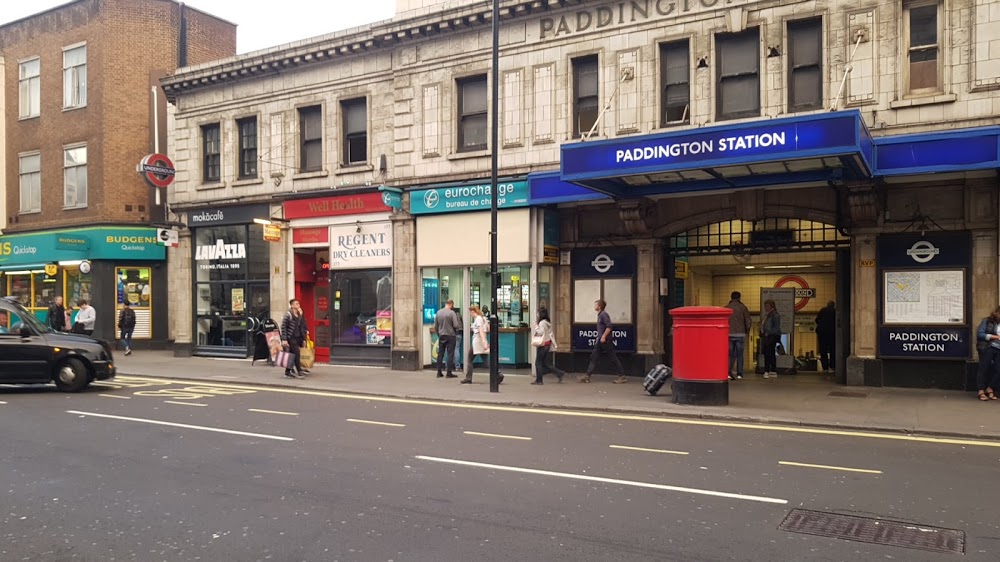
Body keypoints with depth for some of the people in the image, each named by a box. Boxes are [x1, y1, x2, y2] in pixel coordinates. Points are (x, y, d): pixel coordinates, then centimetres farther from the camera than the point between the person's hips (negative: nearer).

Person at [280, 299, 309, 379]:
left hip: (298, 338, 7)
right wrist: (284, 339, -16)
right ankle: (299, 371, -9)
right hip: (291, 338, -7)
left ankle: (287, 372, 16)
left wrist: (303, 339, 13)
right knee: (296, 353, -13)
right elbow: (283, 327, -11)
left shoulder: (300, 315, 11)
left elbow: (301, 327, 15)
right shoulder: (288, 315, -10)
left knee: (292, 354, 10)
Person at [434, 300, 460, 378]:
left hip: (441, 336, 5)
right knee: (450, 354, 0)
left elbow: (435, 326, 10)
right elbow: (456, 325, -15)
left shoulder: (438, 312, 5)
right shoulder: (452, 313, -11)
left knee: (440, 354, 10)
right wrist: (455, 330, 6)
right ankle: (449, 372, 0)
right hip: (450, 335, -5)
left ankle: (439, 372, 12)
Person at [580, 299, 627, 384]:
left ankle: (622, 376, 5)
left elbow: (609, 326, -23)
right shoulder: (599, 315, 15)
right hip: (600, 342, 10)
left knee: (613, 358, -3)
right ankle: (587, 376, 7)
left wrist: (603, 336, -23)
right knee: (594, 358, 6)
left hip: (605, 341, -10)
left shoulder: (603, 314, -14)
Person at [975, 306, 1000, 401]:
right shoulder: (987, 321, 2)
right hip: (987, 348, -4)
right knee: (984, 368, -1)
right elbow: (979, 334, -5)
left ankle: (990, 389, 12)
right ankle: (981, 392, 2)